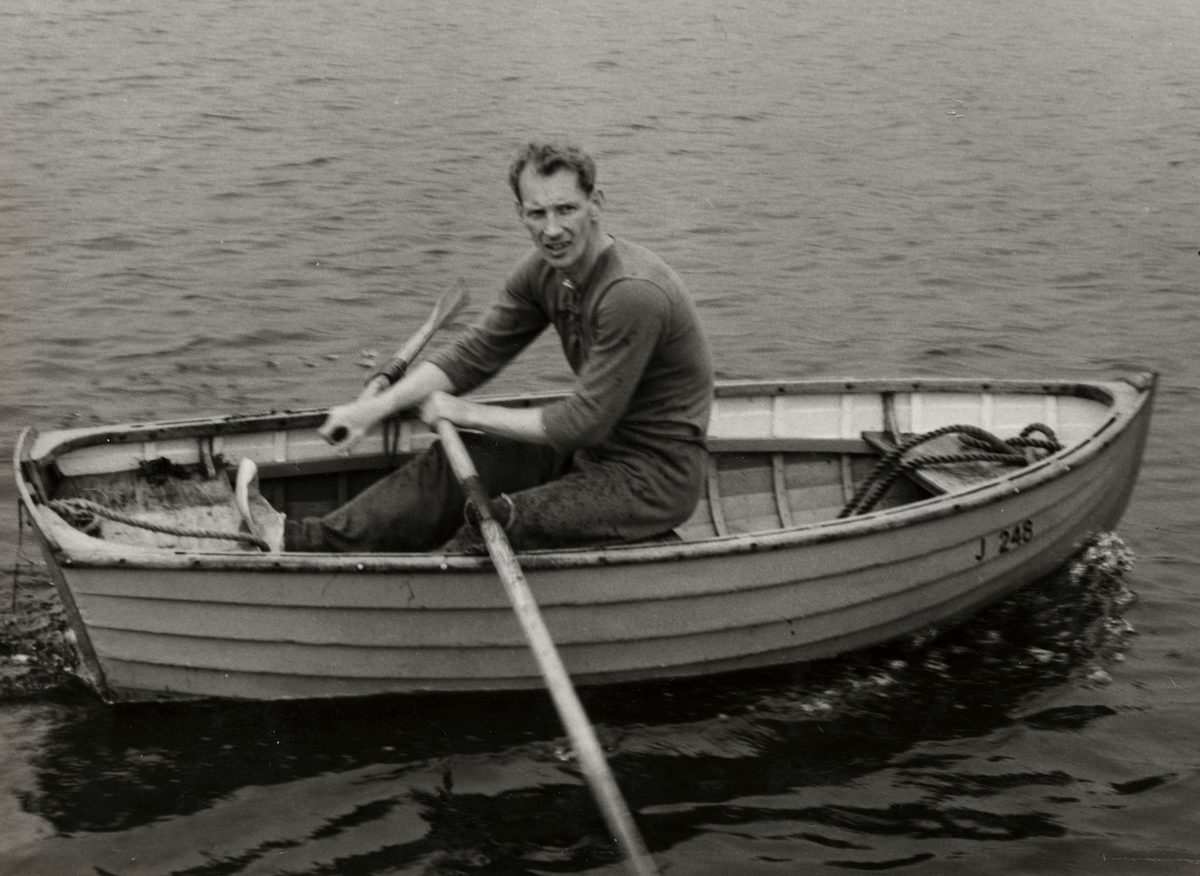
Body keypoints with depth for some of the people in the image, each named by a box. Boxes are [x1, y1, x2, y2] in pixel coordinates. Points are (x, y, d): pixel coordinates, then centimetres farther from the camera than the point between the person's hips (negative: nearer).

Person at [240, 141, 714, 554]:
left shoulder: (634, 293, -28)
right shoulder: (542, 270, 0)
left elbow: (584, 421, -24)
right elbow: (474, 354, 2)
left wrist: (470, 414, -14)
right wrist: (374, 408, -10)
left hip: (656, 474, -8)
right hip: (595, 445, 8)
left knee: (502, 524, -24)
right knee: (456, 462, -3)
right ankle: (306, 541, -6)